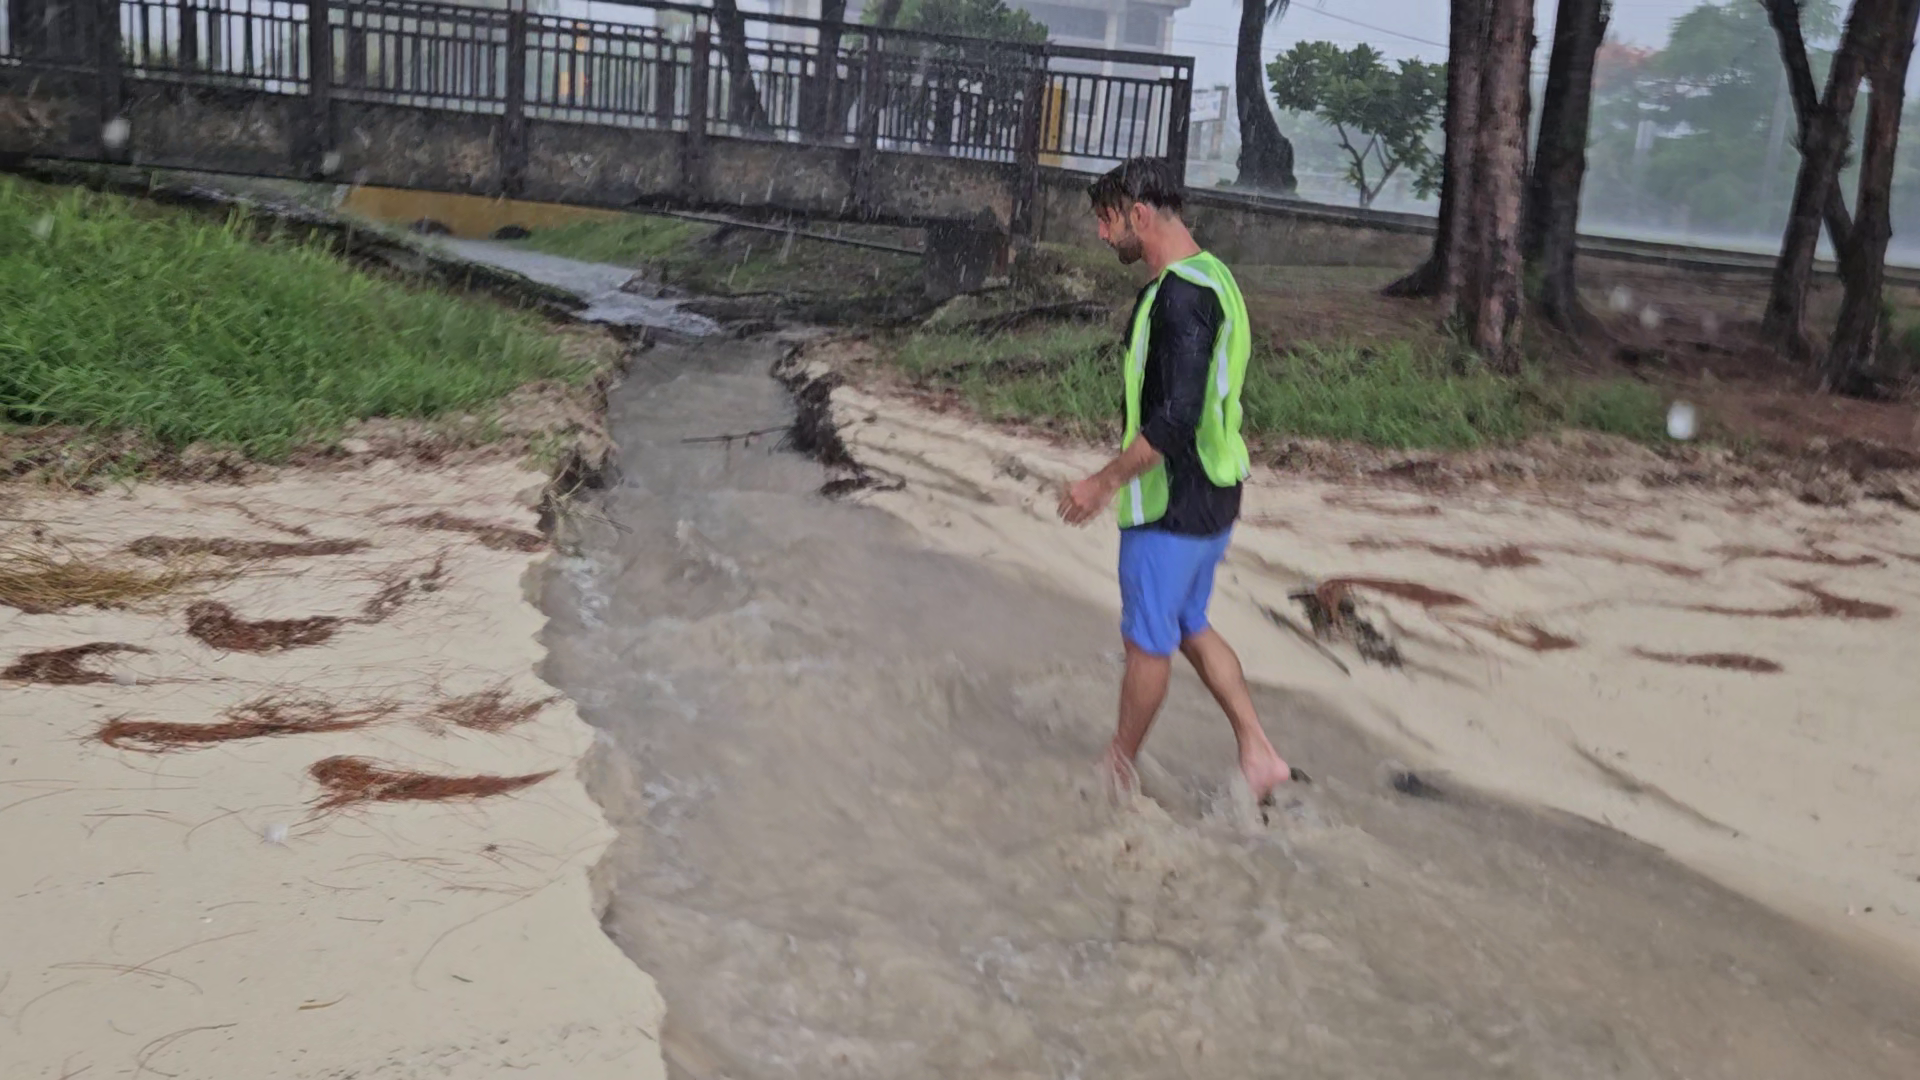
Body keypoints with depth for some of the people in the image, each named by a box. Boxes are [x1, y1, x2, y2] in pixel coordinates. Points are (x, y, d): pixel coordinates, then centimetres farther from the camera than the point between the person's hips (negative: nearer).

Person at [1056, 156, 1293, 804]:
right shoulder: (1210, 277, 10)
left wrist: (1108, 480, -20)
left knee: (1147, 639, 6)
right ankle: (1258, 756, 22)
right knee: (1189, 626, 21)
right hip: (1214, 492, 10)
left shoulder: (1180, 296, -23)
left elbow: (1176, 417, -28)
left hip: (1172, 502, -10)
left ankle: (1119, 772, 24)